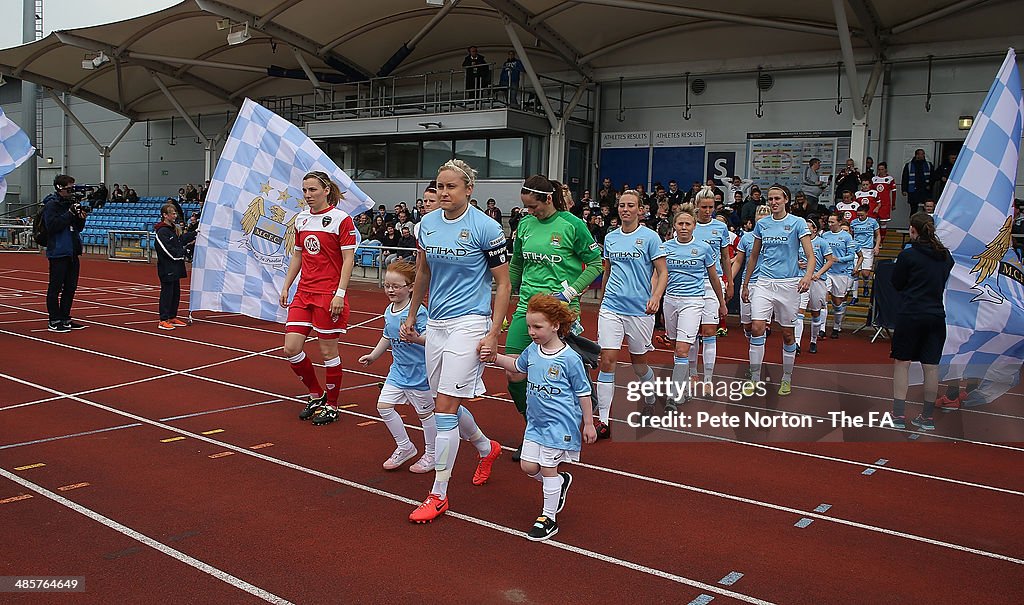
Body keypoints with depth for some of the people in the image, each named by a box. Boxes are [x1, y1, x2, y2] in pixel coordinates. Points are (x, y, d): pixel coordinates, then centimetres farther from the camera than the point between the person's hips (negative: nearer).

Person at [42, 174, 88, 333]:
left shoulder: (71, 203, 14)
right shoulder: (51, 205, -8)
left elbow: (78, 228, 18)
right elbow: (53, 226, -20)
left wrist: (81, 217, -2)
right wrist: (70, 213, -21)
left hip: (72, 252, 8)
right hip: (58, 252, -8)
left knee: (70, 287, 11)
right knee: (55, 287, -3)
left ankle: (65, 318, 19)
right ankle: (54, 321, 1)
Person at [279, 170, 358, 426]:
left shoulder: (341, 218, -7)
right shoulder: (301, 219, 12)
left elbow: (348, 259, -10)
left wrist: (340, 294, -17)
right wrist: (286, 287, 15)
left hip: (329, 295, -6)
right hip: (303, 293, 6)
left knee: (328, 351, 2)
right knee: (291, 349, 1)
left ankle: (331, 405, 19)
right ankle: (316, 395, 22)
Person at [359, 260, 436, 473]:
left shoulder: (417, 311, -20)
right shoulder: (389, 312, 5)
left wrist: (416, 338, -47)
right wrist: (373, 355, 25)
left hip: (419, 372, -8)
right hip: (398, 370, 8)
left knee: (425, 412, 6)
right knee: (383, 406, 4)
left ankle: (431, 455, 25)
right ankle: (405, 447, 21)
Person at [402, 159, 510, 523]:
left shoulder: (485, 228, -10)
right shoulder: (427, 224, 6)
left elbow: (503, 284, -8)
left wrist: (493, 333, -13)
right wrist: (411, 317, 21)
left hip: (469, 322, -6)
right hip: (435, 323, 6)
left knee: (445, 407, -9)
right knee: (447, 405, 14)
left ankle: (438, 495, 2)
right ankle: (486, 449, 43)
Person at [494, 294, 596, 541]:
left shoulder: (569, 358, -16)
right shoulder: (532, 350, 2)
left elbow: (583, 392, -7)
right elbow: (517, 367, 24)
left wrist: (589, 424, -3)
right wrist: (493, 356, 11)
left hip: (559, 424, -7)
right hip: (535, 421, 7)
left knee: (547, 469, -1)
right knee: (528, 465, 6)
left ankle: (548, 518, 16)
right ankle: (561, 482, 35)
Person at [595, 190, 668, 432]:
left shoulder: (650, 237, -3)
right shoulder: (610, 237, 9)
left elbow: (662, 272, -4)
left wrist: (655, 297, -19)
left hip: (640, 310, -3)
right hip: (611, 308, 3)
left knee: (639, 363, 11)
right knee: (607, 361, -7)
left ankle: (650, 403, 40)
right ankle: (603, 421, -4)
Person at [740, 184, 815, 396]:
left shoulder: (797, 223, -3)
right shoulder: (761, 224, 9)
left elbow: (810, 255, -9)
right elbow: (754, 256, 17)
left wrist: (807, 276, -28)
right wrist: (745, 284, 17)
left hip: (789, 283, -3)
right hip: (764, 282, 3)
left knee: (787, 334, 5)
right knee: (757, 328, -10)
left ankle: (787, 379, 21)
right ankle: (755, 379, -2)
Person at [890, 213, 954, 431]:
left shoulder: (908, 254, -9)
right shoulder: (946, 255, 7)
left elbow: (896, 284, 0)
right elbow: (944, 282, 19)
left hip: (910, 315, -4)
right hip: (936, 315, 5)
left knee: (902, 363, 4)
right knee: (931, 366, 7)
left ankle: (899, 415, 1)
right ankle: (927, 417, 15)